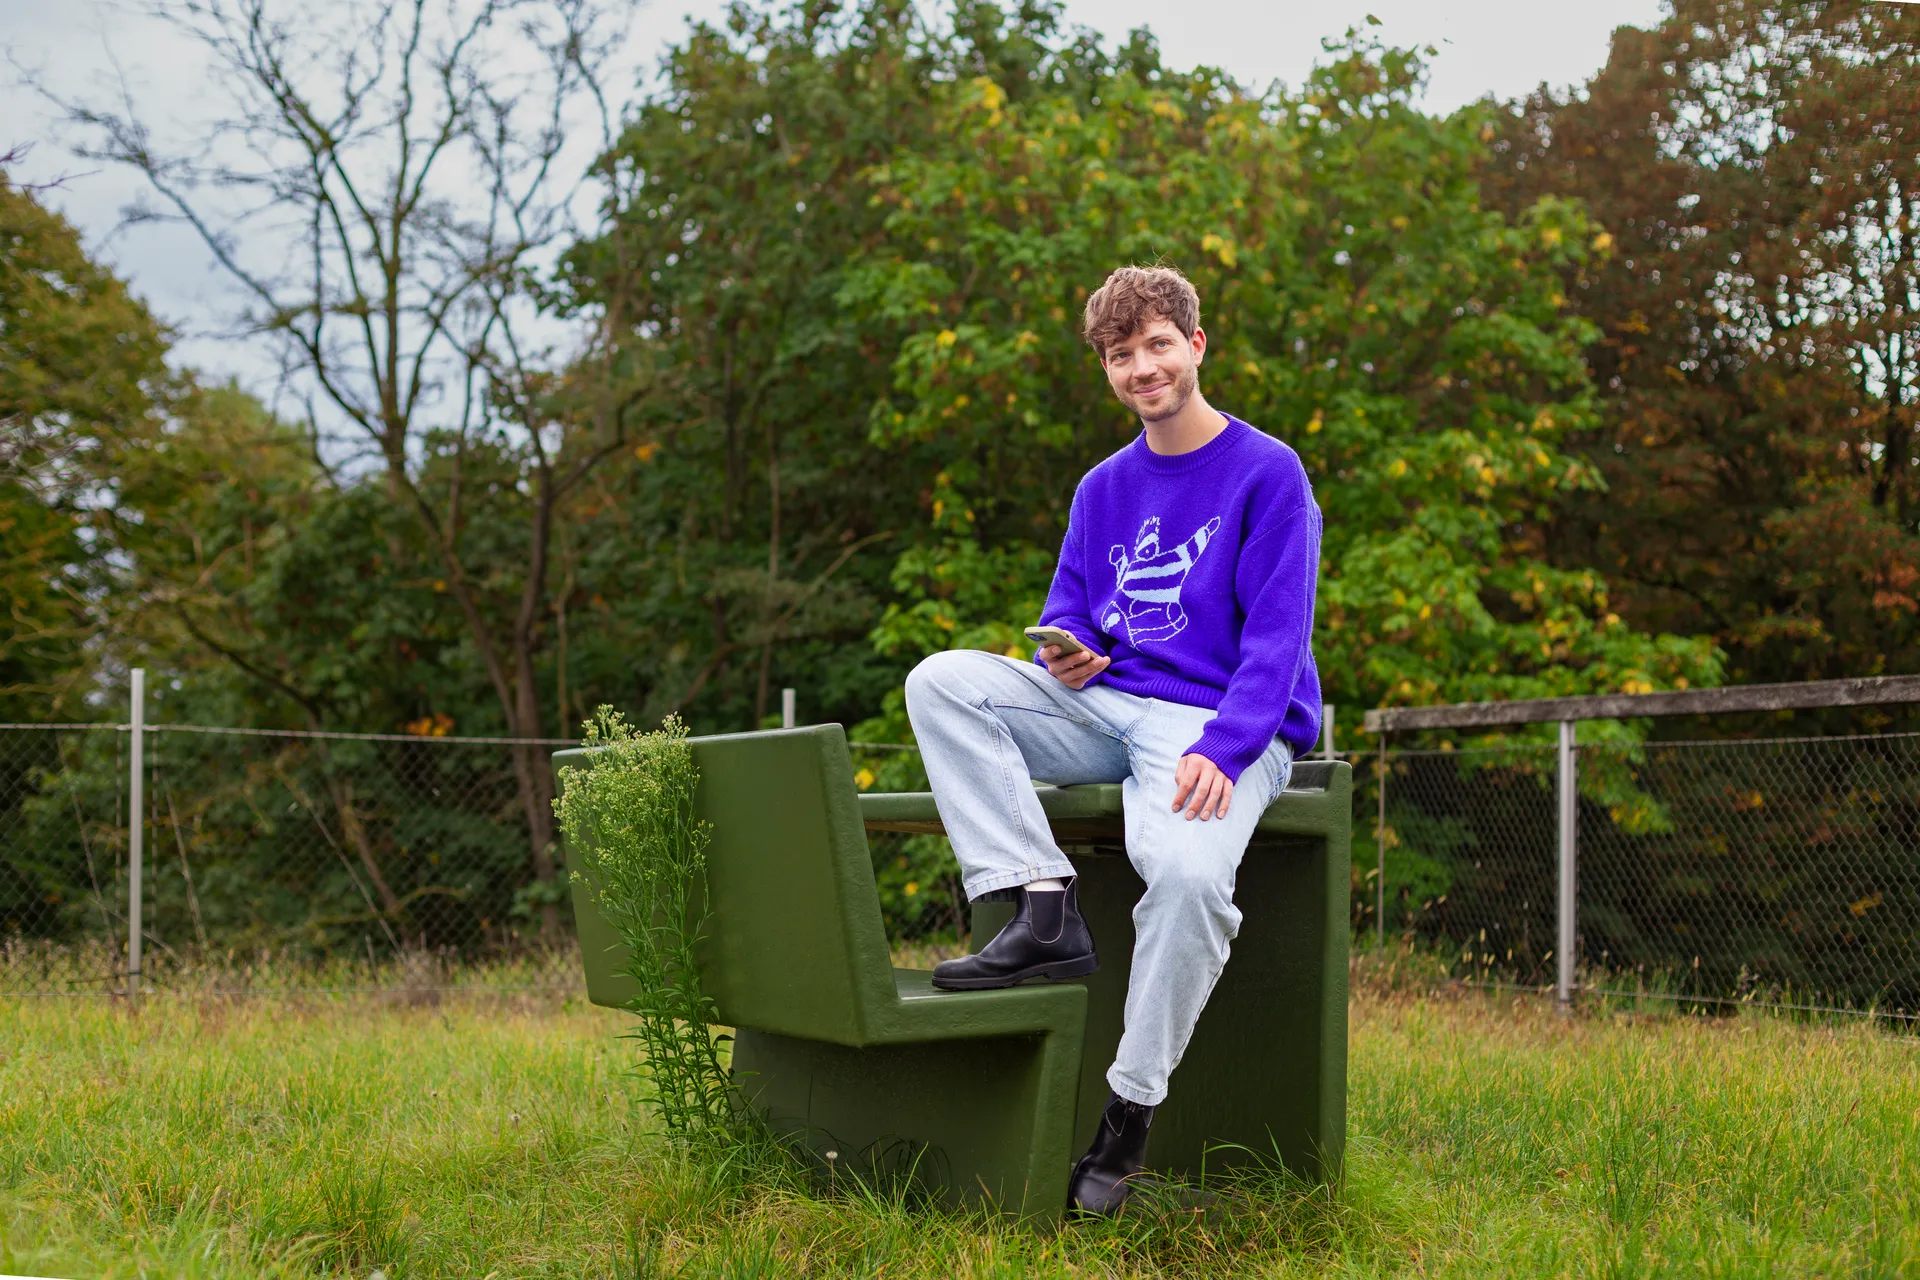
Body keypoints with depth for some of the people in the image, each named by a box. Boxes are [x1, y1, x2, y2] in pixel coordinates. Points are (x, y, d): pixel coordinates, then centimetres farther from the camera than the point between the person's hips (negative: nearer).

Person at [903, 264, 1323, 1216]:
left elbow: (1277, 638, -9)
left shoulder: (1268, 473, -1)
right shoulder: (1104, 489, 17)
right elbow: (1068, 616, 16)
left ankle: (1128, 1116, -21)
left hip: (1224, 725, -6)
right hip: (1107, 709, 6)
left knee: (1189, 872, -37)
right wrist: (1063, 660, -10)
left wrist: (1219, 752, -24)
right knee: (942, 681, -17)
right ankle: (1044, 911, -24)